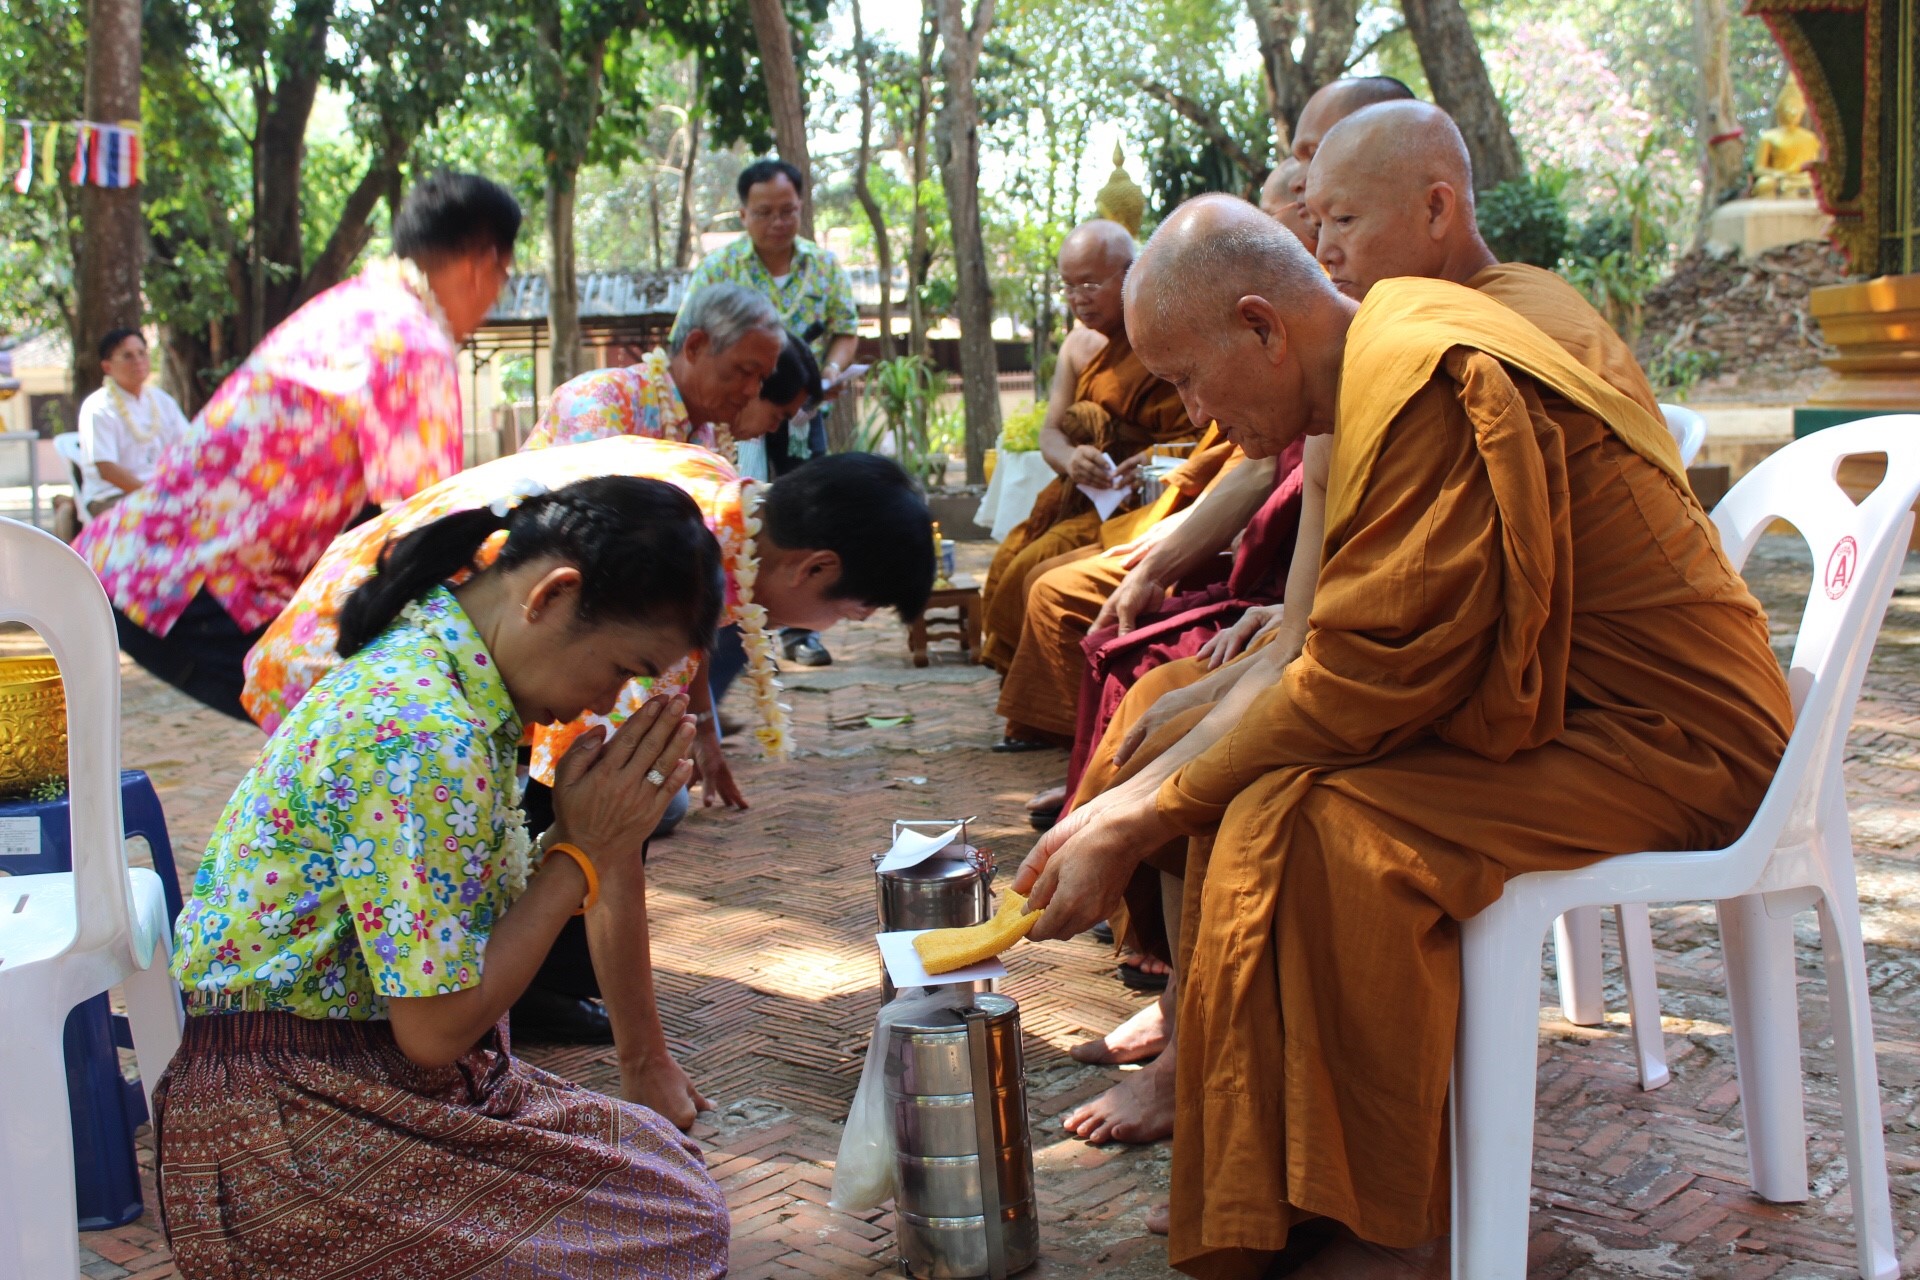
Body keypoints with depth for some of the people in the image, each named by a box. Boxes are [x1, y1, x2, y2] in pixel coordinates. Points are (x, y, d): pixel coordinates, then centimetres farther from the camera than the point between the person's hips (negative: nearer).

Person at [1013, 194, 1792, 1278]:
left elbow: (1362, 684, -25)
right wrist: (1135, 796, 2)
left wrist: (1141, 822, -17)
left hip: (1671, 738, -10)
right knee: (1245, 772, 3)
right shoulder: (1387, 355, 8)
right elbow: (1353, 653, 8)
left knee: (1307, 828, -27)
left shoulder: (1427, 386, -23)